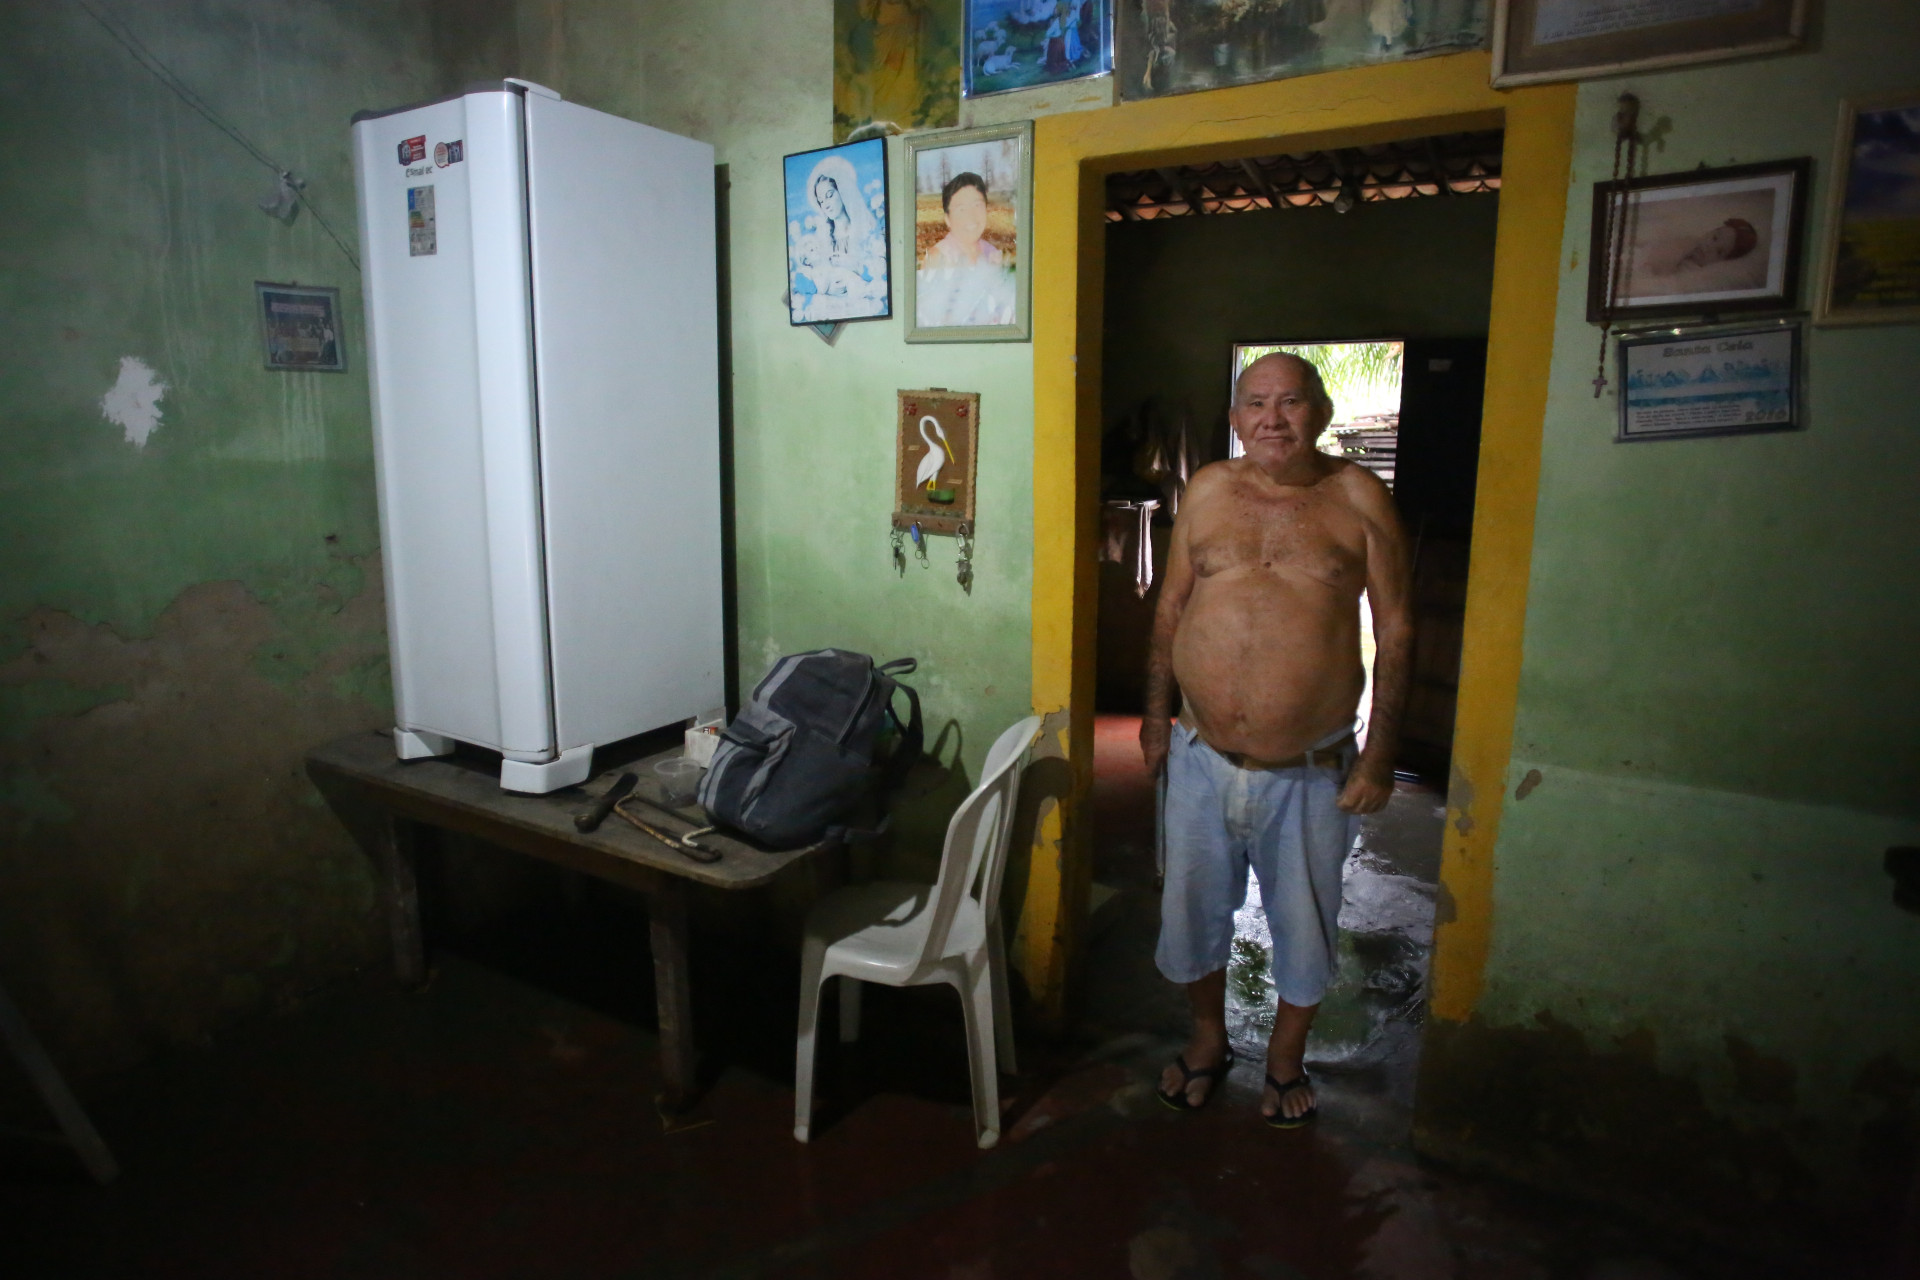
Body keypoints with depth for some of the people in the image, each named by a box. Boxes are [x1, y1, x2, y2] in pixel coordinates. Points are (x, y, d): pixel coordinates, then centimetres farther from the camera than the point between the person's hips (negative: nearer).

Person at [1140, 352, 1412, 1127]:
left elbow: (1395, 632, -6)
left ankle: (1286, 1060, 42)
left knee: (1303, 924, 16)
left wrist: (1379, 756, -8)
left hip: (1311, 771, -2)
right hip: (1202, 760, 2)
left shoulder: (1358, 499, -7)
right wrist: (1157, 714, 8)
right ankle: (1207, 1040, 43)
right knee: (1193, 908, 17)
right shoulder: (1207, 491, 1)